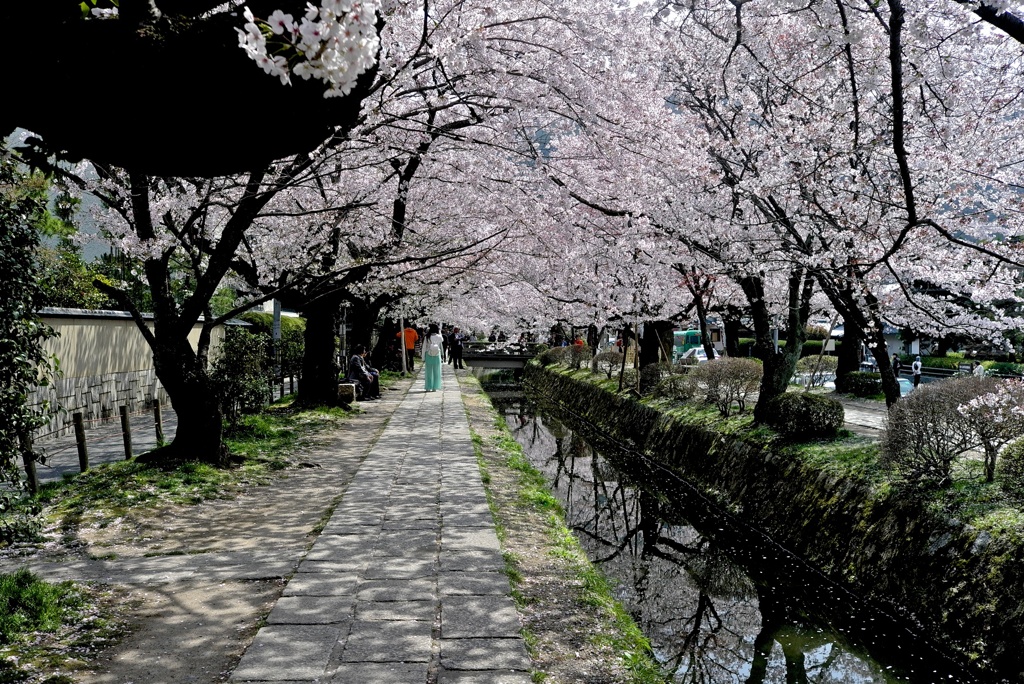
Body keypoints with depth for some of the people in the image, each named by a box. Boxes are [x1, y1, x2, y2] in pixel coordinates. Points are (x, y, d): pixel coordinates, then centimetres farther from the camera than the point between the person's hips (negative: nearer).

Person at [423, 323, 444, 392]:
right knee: (436, 372, 8)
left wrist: (423, 358, 3)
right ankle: (435, 388, 7)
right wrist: (440, 332, 20)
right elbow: (442, 340, 19)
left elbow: (424, 348, -5)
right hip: (437, 356, 0)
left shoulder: (427, 337, -8)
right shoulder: (439, 337, -6)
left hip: (428, 356, 0)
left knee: (428, 372, 8)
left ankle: (428, 388, 10)